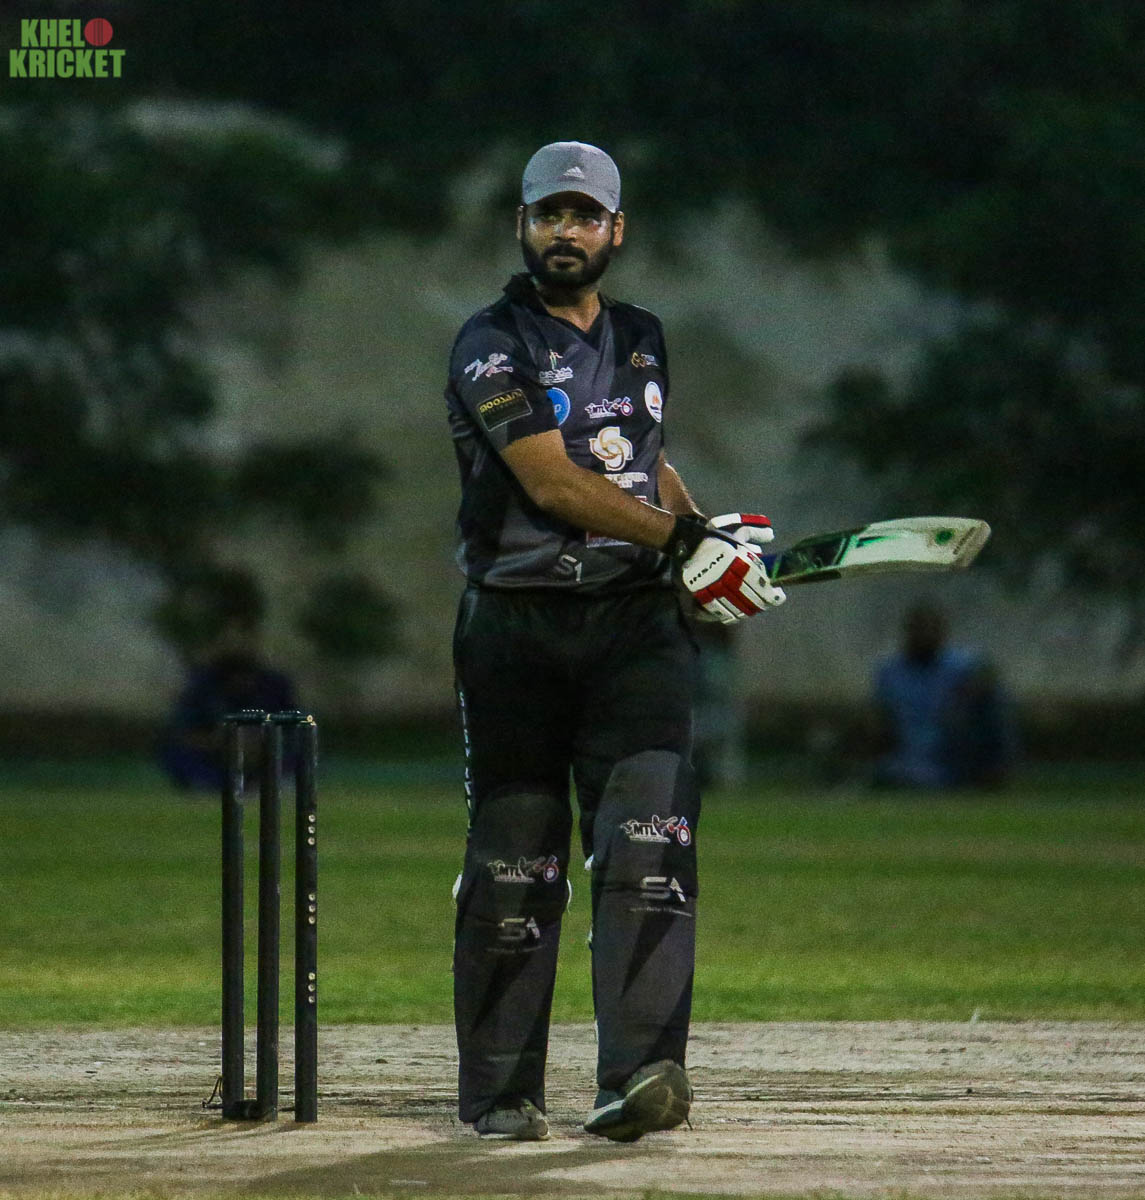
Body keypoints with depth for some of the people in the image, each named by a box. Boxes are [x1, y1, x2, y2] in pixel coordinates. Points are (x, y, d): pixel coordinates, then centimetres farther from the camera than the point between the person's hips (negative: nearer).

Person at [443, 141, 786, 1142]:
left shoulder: (642, 340, 16)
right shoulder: (493, 346, -4)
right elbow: (553, 483, -16)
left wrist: (711, 539, 13)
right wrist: (683, 542, -21)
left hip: (635, 623, 4)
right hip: (517, 628, -3)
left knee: (649, 836, -14)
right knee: (515, 863, 1)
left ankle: (641, 1073, -24)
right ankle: (500, 1091, 11)